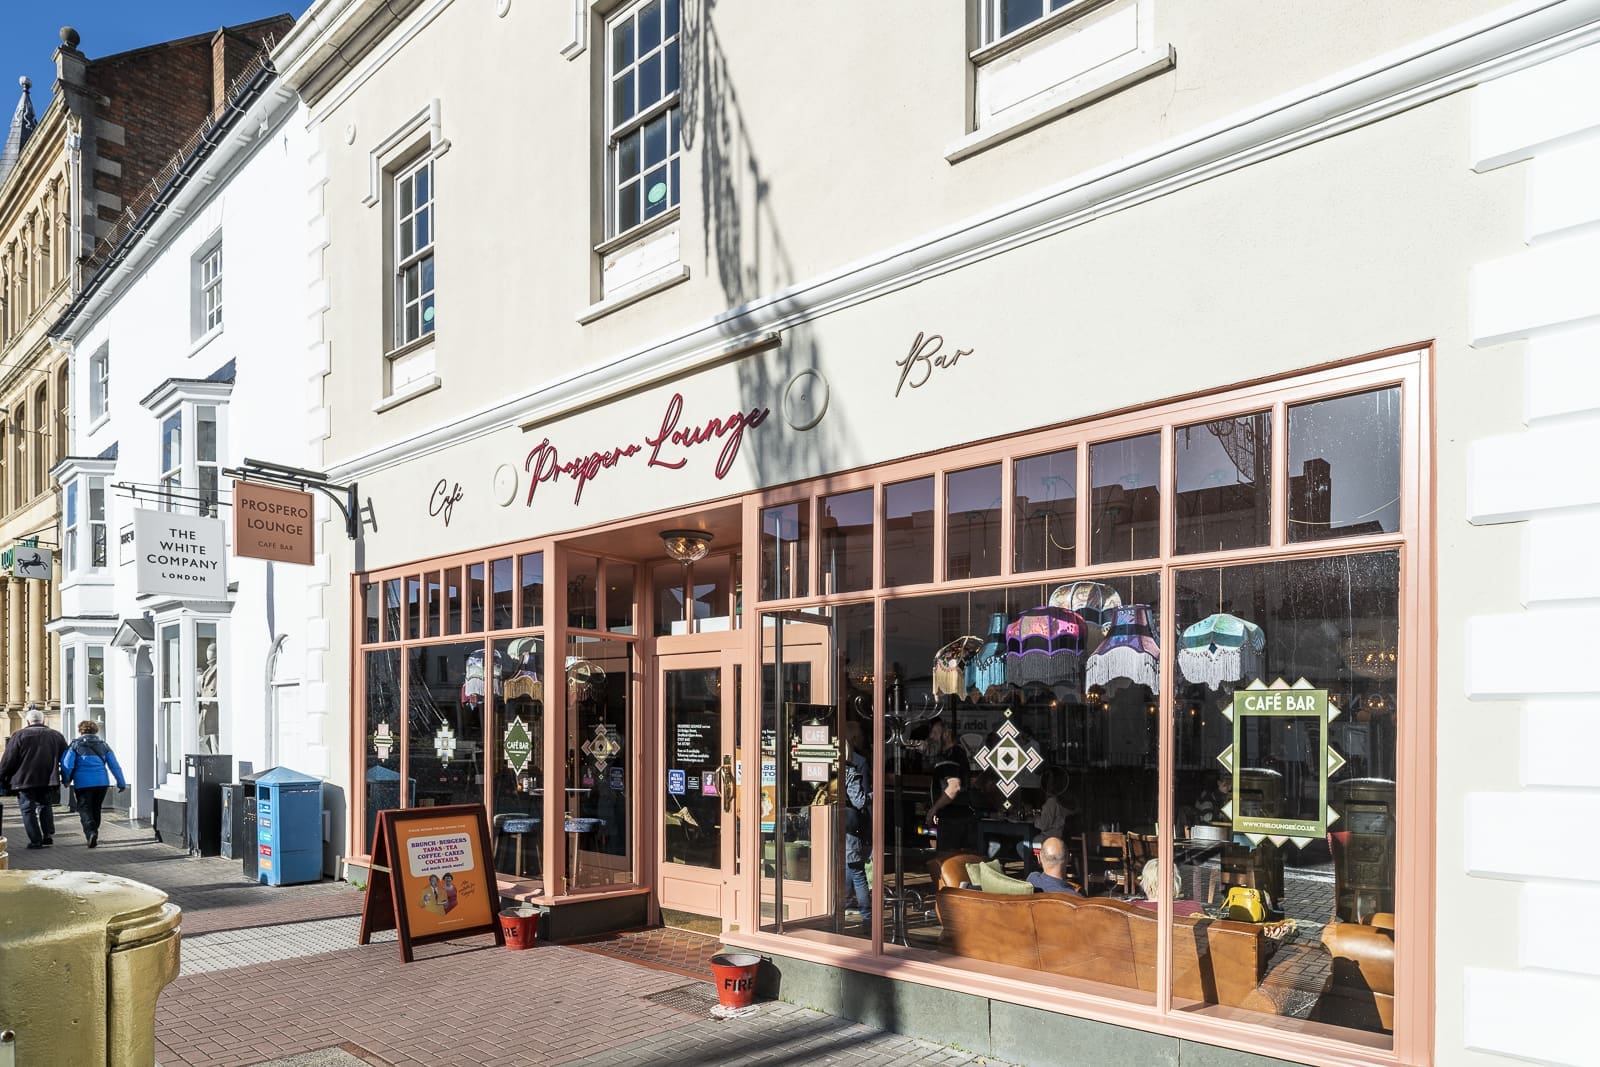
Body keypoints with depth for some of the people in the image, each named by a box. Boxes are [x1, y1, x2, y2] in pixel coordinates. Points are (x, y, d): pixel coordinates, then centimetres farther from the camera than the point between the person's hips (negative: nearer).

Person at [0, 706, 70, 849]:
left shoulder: (19, 735, -4)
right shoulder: (56, 736, 8)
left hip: (24, 780, -4)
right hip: (48, 780, 4)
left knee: (28, 810, 4)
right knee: (46, 807, 18)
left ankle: (36, 841, 1)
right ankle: (49, 835, 8)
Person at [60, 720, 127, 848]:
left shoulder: (75, 745, 2)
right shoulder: (103, 745, 11)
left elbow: (67, 764, -7)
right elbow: (115, 765, 9)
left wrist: (66, 780, 11)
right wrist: (122, 783, 13)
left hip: (83, 783, -3)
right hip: (102, 782, 3)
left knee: (84, 809, -1)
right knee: (96, 808, 17)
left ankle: (90, 832, -23)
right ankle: (94, 834, 23)